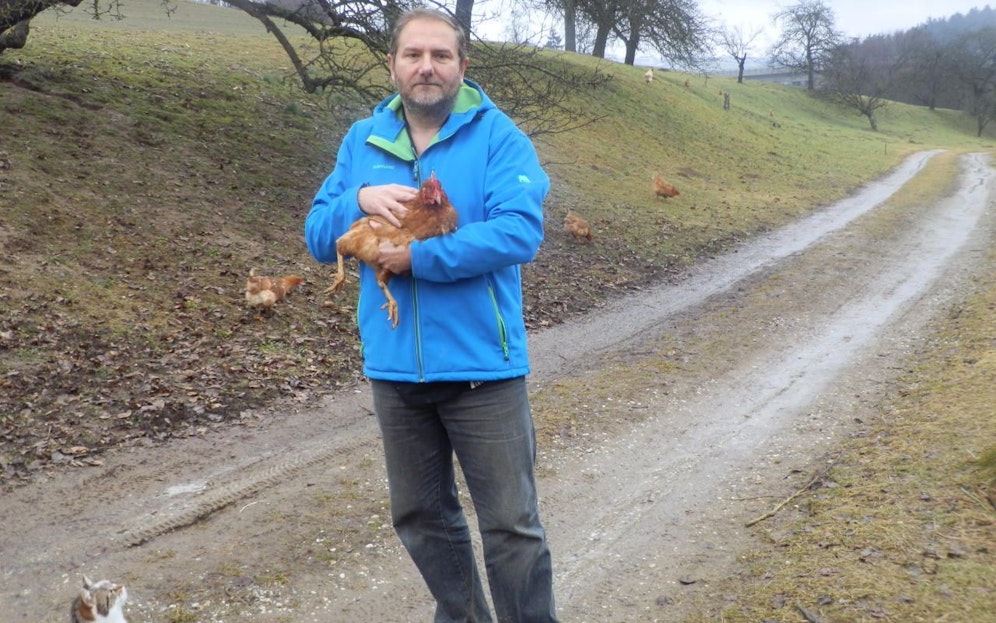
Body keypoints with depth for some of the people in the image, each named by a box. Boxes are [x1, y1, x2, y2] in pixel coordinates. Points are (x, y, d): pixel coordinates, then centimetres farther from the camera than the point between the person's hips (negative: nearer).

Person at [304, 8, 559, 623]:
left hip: (480, 364, -5)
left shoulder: (497, 135, -7)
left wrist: (418, 257, -21)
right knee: (421, 516, 20)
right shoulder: (362, 141, 8)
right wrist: (360, 200, -15)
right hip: (394, 366, 5)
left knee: (512, 524, 4)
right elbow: (319, 237, 6)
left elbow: (521, 231, -20)